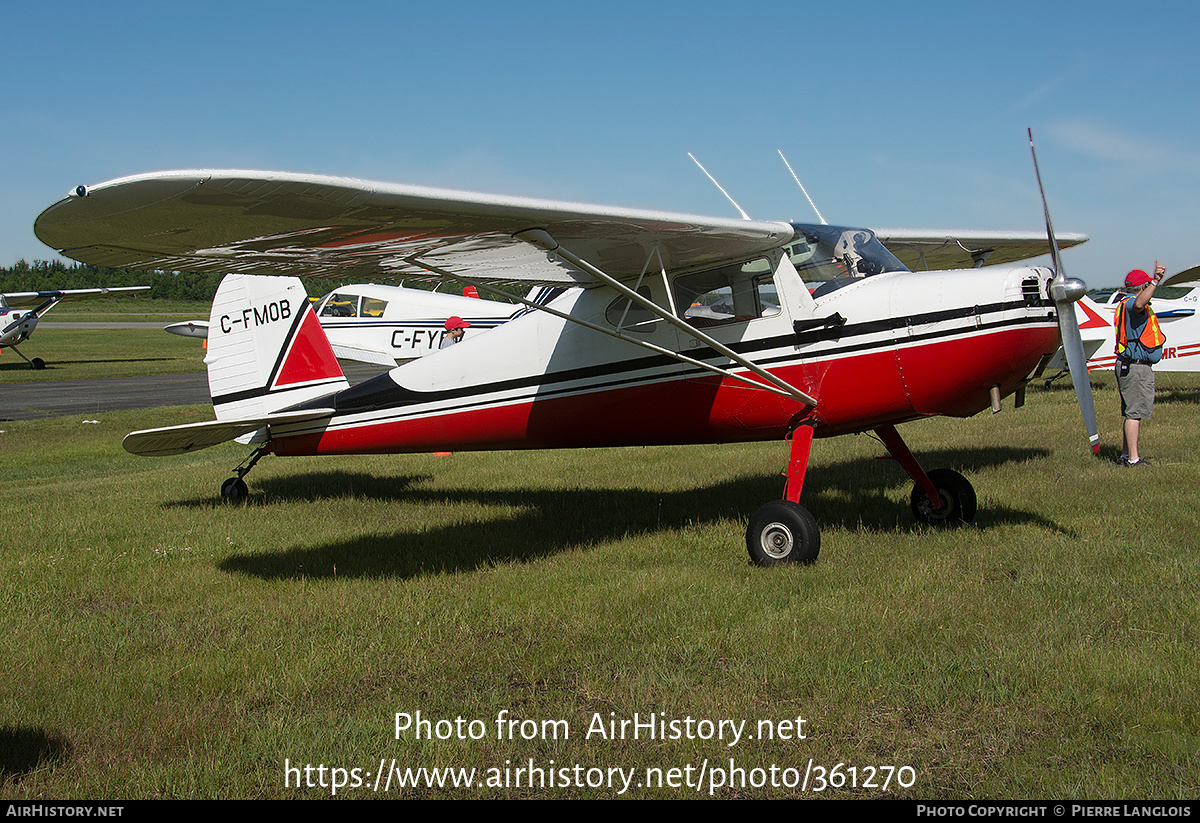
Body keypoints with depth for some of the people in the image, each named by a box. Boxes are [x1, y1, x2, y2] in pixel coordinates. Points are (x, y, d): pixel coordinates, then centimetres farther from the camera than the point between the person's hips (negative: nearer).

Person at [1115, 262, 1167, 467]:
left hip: (1129, 365, 11)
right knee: (1134, 413, -10)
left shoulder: (1125, 304, 18)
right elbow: (1139, 304, -41)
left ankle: (1126, 456, 18)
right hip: (1136, 367, -11)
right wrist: (1156, 281, -45)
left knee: (1133, 413, 14)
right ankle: (1133, 459, -10)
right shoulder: (1131, 303, -16)